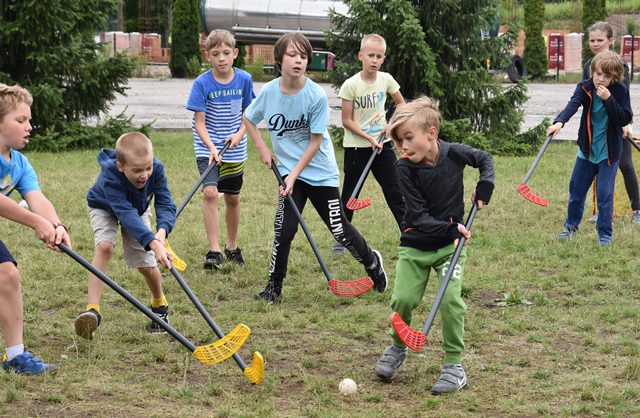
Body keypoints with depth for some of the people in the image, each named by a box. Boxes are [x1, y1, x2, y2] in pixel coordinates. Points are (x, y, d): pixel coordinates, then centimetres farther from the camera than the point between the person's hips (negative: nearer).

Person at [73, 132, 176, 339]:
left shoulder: (156, 169, -34)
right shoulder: (109, 178, -44)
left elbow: (165, 204, -35)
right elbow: (127, 215, -53)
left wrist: (162, 231, -56)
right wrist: (153, 243, -64)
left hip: (139, 209, 3)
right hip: (105, 208, -3)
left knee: (147, 265, -3)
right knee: (104, 246, -30)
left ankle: (159, 305, 28)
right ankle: (93, 309, -32)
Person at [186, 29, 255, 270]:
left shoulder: (244, 80, -5)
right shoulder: (202, 83, -14)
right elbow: (199, 122, -13)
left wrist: (239, 134, -13)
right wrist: (211, 147, -27)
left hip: (235, 150, 3)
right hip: (208, 148, -3)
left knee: (233, 197, 14)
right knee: (210, 192, -22)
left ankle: (232, 247, 33)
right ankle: (214, 252, -19)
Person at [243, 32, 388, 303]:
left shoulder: (317, 96, -18)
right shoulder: (269, 92, -9)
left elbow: (315, 141, -13)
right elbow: (248, 119, 12)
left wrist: (295, 174, -17)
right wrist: (262, 148, 2)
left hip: (321, 172, -2)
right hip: (289, 171, 2)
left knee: (339, 229, 4)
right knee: (284, 229, -7)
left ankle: (372, 262, 31)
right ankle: (274, 286, 9)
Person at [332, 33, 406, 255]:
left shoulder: (386, 79, -2)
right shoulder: (351, 85, -14)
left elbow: (400, 103, 14)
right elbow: (347, 121, -12)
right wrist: (370, 139, -17)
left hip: (382, 145, 3)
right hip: (356, 147, -3)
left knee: (395, 192, 4)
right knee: (350, 194, 6)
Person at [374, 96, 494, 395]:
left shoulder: (455, 154, -12)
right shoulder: (405, 167, -17)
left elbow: (485, 159, 11)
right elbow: (419, 217, -18)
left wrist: (484, 186, -6)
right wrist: (449, 229, -30)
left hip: (450, 244, 0)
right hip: (415, 244, 0)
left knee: (450, 299, -15)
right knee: (402, 299, -8)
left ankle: (454, 365, -2)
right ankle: (398, 347, 23)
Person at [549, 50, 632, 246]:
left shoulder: (620, 91, -13)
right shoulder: (585, 88, -9)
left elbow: (625, 119, -18)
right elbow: (573, 105, -27)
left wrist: (608, 99, -29)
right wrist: (559, 122, -46)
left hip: (609, 152, -3)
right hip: (587, 149, 3)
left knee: (604, 193, -6)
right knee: (576, 188, 14)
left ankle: (605, 233, 9)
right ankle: (571, 226, 34)